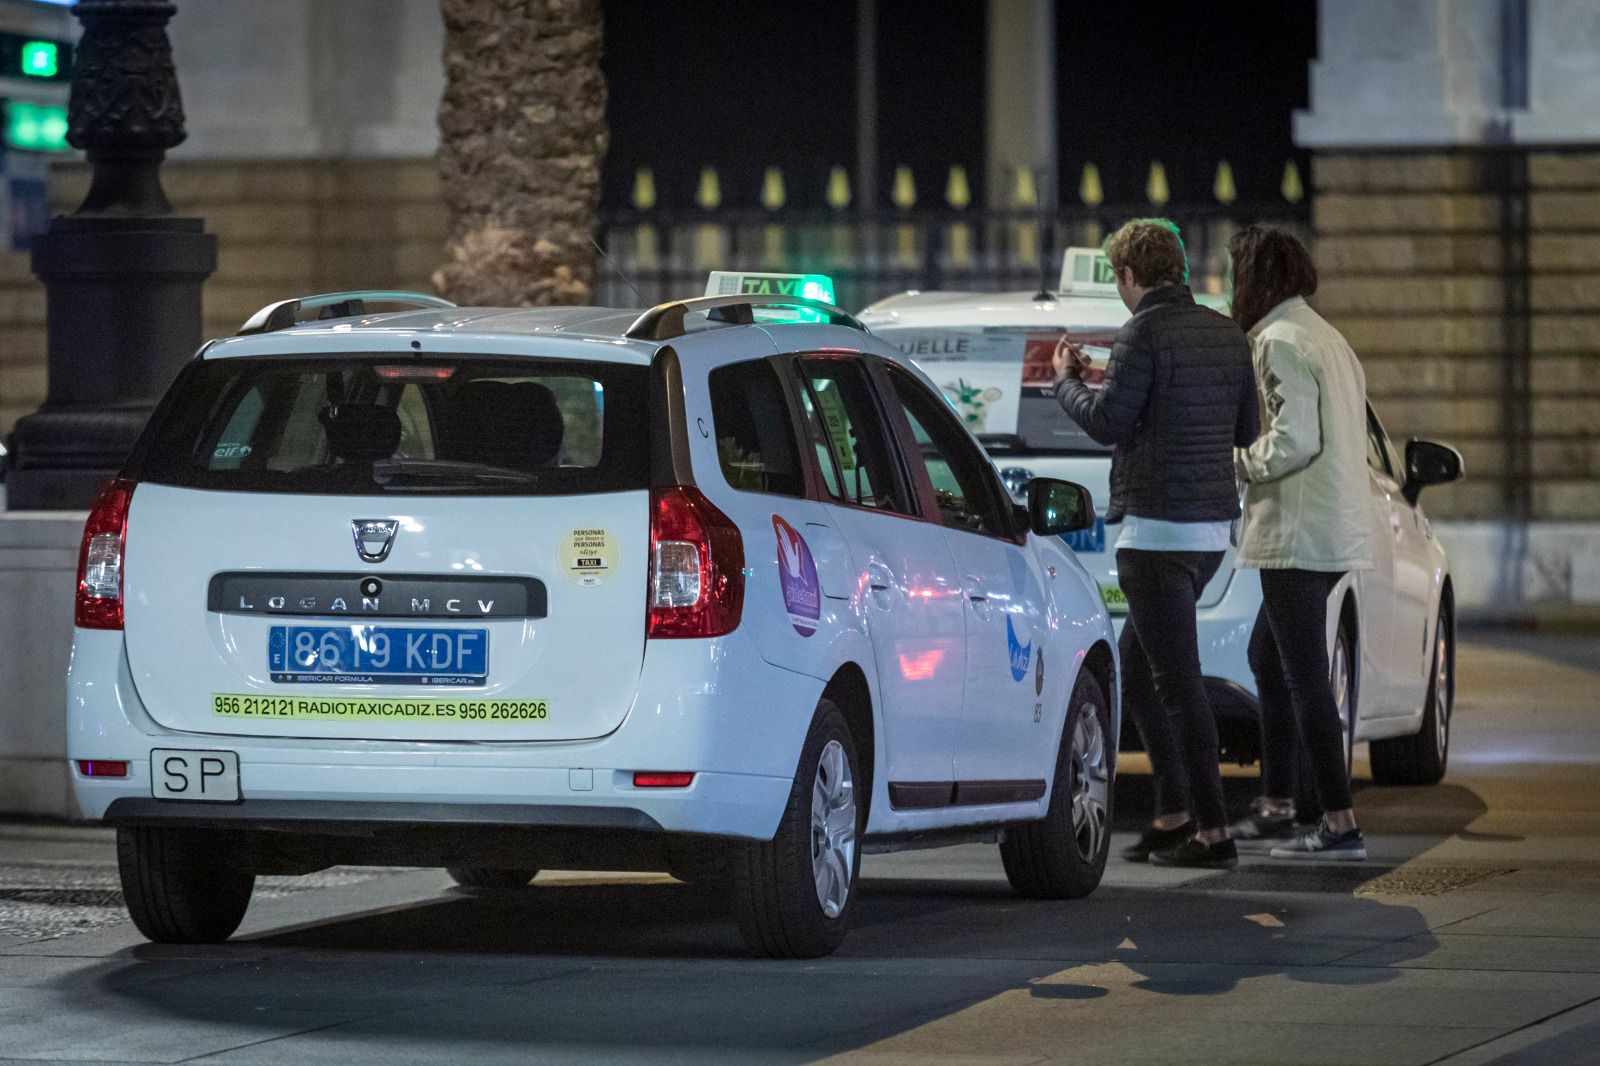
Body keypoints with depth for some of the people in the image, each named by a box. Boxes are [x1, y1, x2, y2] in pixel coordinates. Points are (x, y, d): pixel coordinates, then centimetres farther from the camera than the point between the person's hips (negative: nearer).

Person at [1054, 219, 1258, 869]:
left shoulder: (1146, 334, -13)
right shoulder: (1225, 334, 12)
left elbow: (1106, 422, -16)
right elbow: (1245, 429, 16)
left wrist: (1067, 379, 2)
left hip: (1158, 527, -9)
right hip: (1212, 527, 9)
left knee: (1177, 679, -7)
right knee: (1135, 669, 19)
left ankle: (1211, 830, -9)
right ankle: (1173, 815, 19)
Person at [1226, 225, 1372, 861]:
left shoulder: (1280, 343, -13)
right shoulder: (1325, 338, 18)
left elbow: (1294, 441, -20)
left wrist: (1235, 464, -5)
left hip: (1297, 534, -10)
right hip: (1335, 529, 10)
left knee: (1304, 677, -10)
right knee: (1267, 658, 20)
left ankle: (1340, 825, -13)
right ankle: (1276, 808, 25)